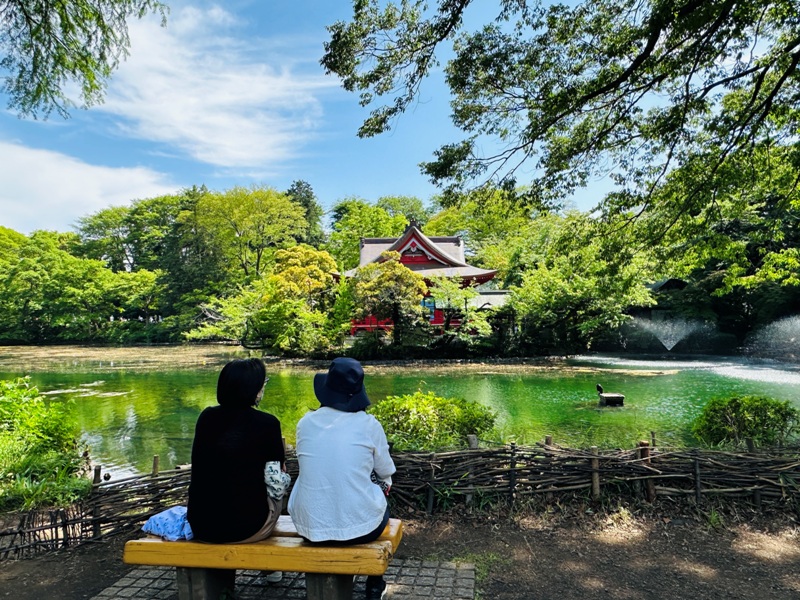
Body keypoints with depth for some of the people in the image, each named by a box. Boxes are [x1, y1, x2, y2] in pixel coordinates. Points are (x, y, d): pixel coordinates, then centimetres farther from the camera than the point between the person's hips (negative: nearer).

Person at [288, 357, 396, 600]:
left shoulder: (305, 422, -2)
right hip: (360, 525, -2)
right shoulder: (368, 424, -10)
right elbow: (386, 472, 2)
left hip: (310, 526, 3)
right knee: (381, 504, 31)